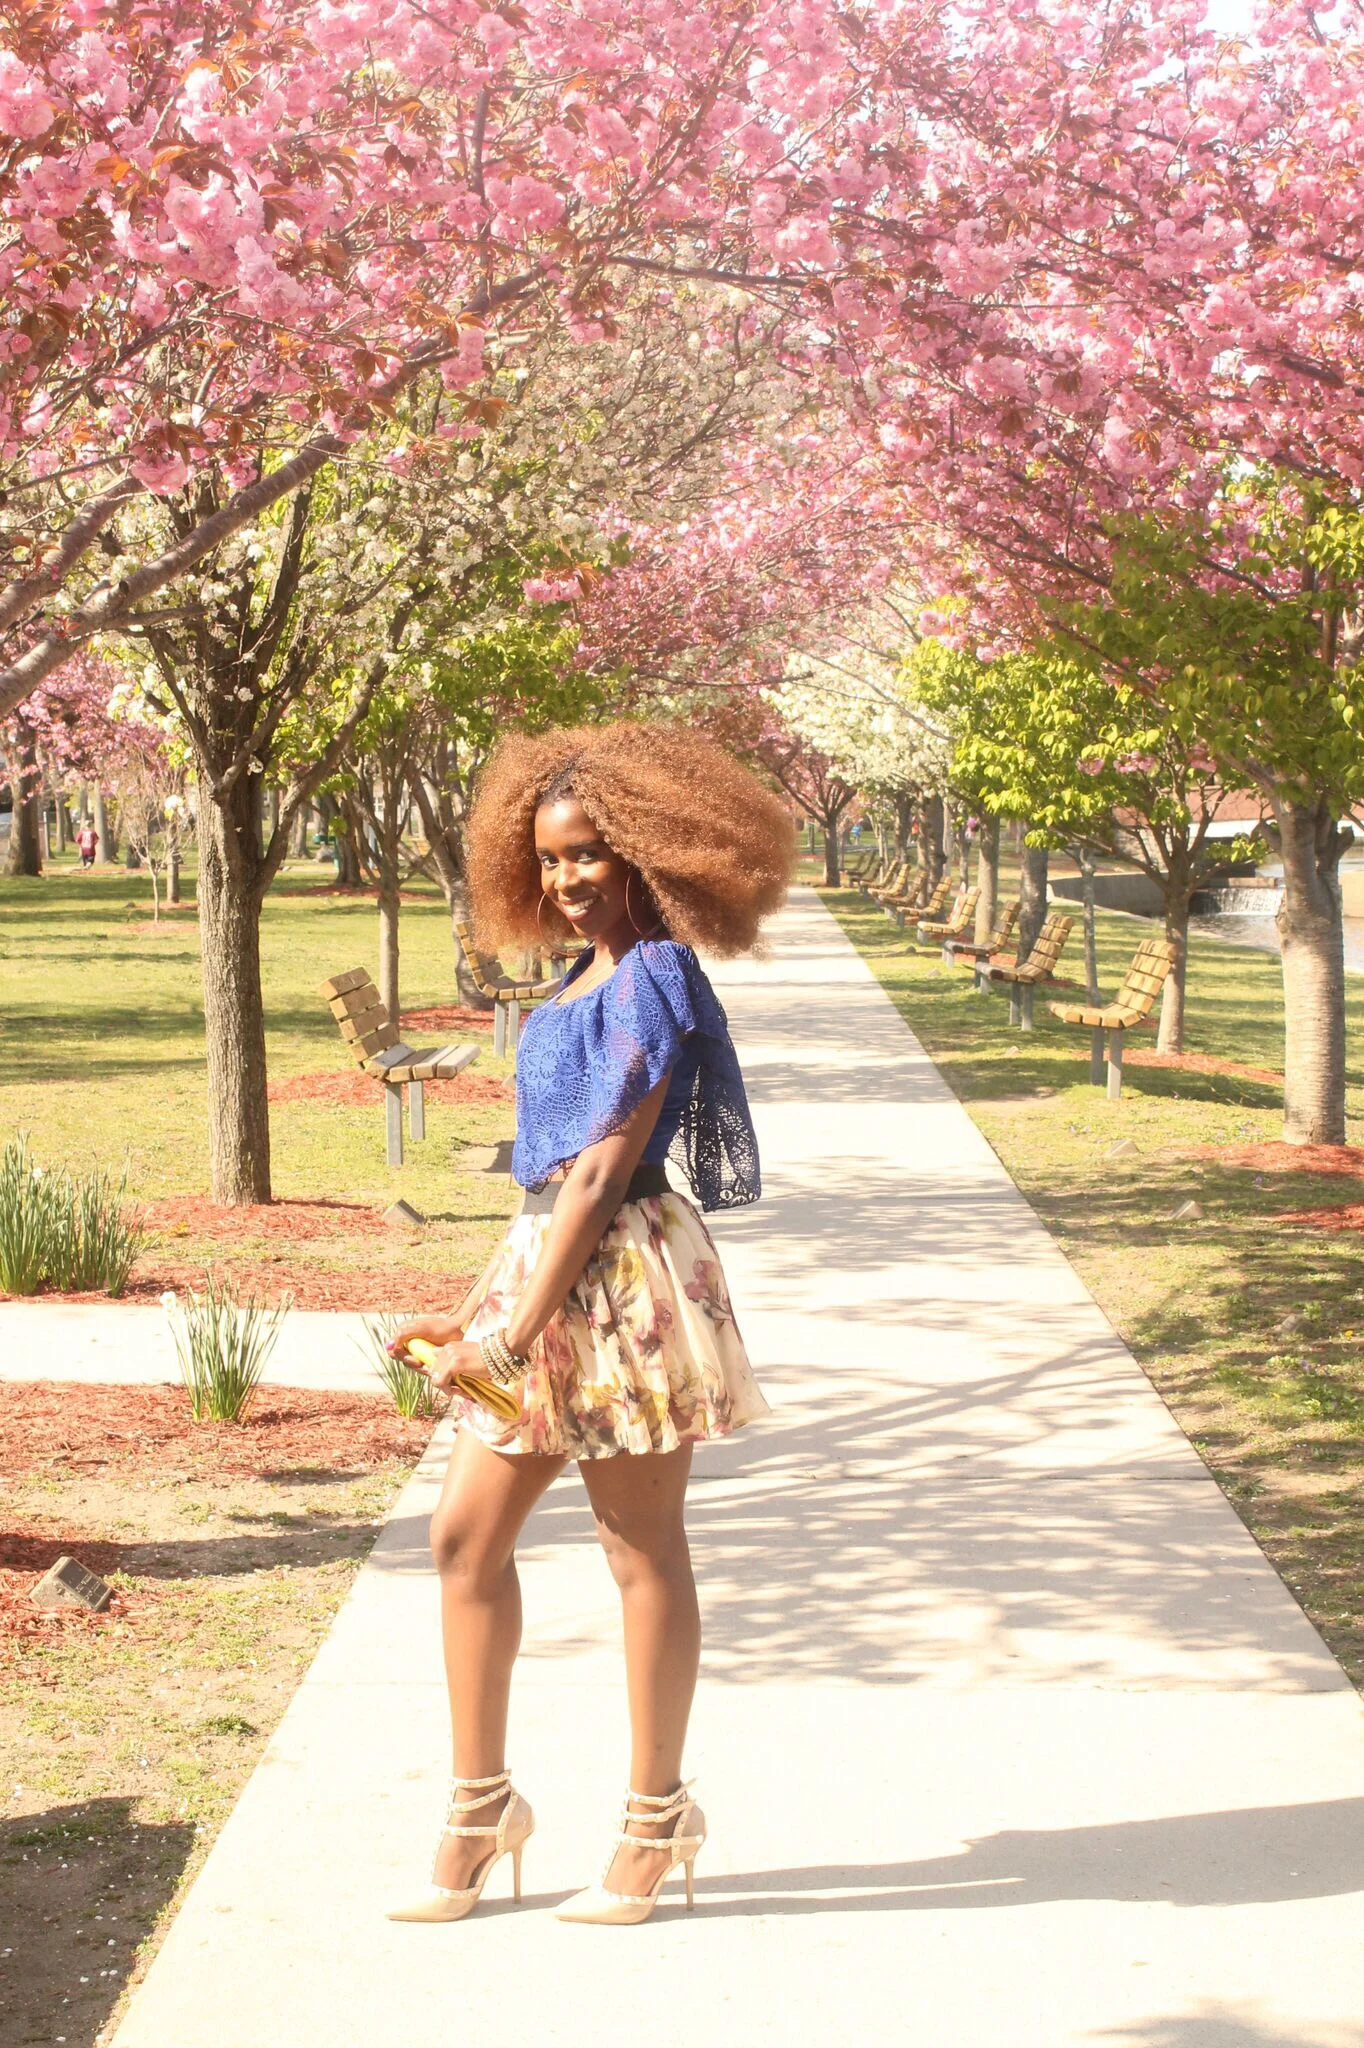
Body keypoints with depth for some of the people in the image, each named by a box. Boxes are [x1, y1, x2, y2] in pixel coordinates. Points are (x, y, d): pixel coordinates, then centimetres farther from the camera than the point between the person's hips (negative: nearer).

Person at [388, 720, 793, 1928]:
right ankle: (480, 1805, 18)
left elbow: (603, 1172, -18)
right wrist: (490, 1315, 18)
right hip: (548, 1264, 9)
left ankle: (655, 1823, 15)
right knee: (465, 1533, 8)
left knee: (643, 1552, 2)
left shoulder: (651, 981, -14)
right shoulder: (588, 978, 14)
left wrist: (517, 1327, -20)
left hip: (621, 1280, -9)